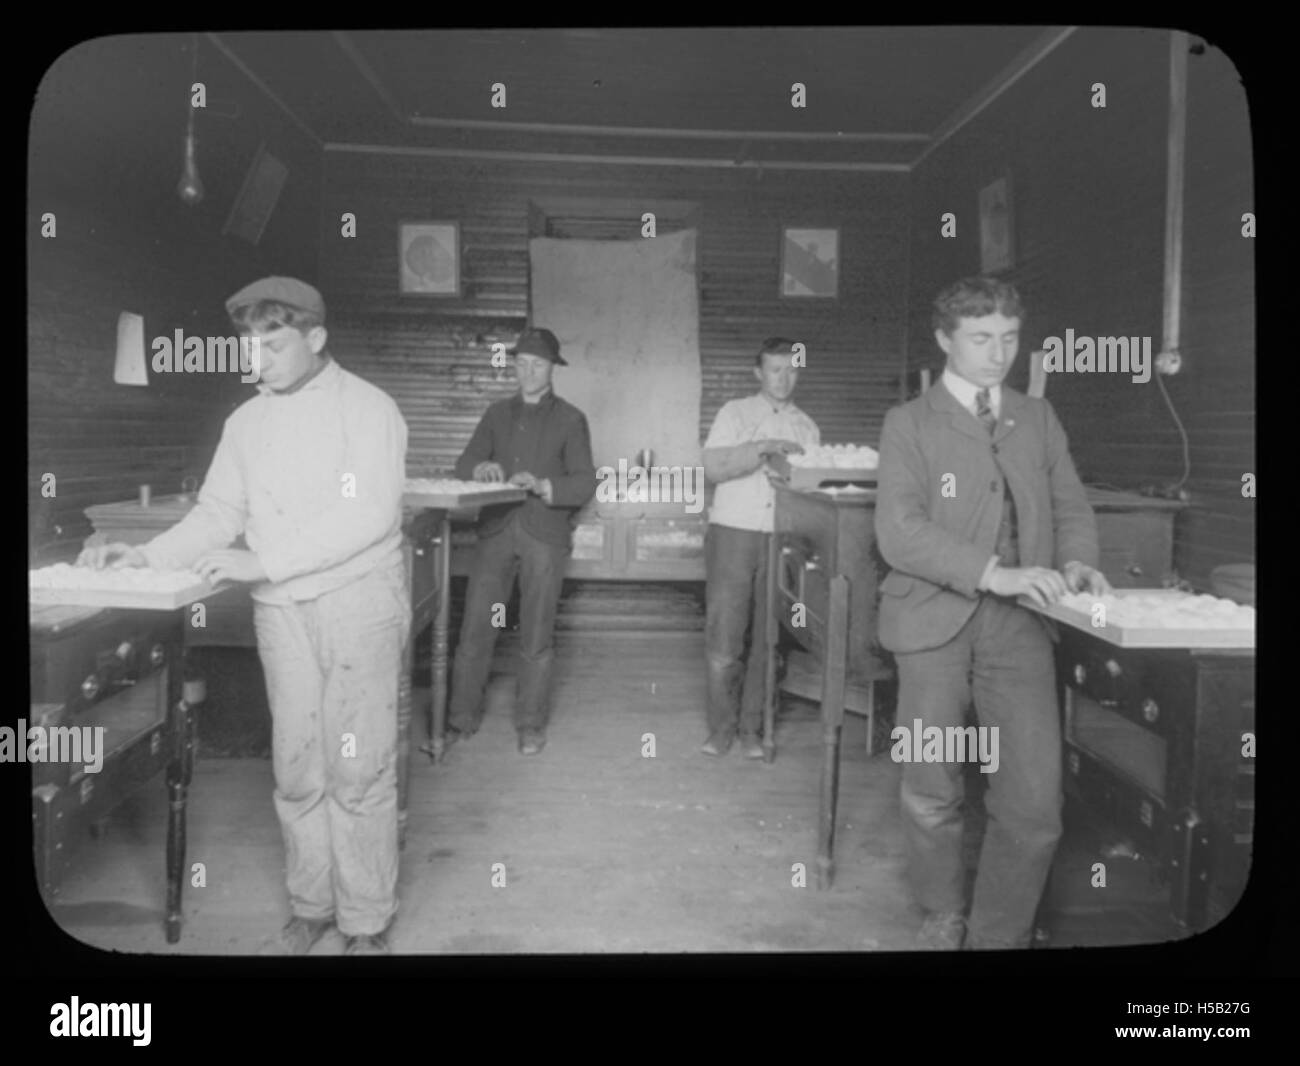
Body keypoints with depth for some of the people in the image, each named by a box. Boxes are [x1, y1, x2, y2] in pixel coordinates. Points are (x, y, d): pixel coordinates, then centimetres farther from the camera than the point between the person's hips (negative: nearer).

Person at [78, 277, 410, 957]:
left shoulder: (366, 409, -7)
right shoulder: (247, 422, 10)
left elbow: (369, 514, -18)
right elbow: (217, 514, 12)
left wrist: (263, 561, -21)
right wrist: (146, 557, -4)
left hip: (359, 601, -5)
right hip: (281, 611, 5)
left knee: (358, 769, 0)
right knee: (296, 767, 10)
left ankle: (367, 924, 13)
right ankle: (311, 906, 26)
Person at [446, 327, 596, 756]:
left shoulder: (570, 419, 4)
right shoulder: (497, 413, 15)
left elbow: (585, 484, -4)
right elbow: (463, 463, 10)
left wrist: (543, 486, -22)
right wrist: (481, 468, -13)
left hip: (544, 533, -3)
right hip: (496, 529, 3)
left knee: (536, 636, 3)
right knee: (474, 628, 0)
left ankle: (531, 724, 16)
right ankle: (461, 718, 13)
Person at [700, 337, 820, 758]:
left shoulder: (807, 428, 15)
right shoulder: (735, 413, 7)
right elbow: (713, 467, -8)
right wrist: (764, 448, -17)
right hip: (733, 534, -2)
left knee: (769, 639, 2)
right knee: (723, 637, -4)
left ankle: (753, 729, 13)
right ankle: (721, 727, 9)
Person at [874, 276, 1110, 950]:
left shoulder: (1038, 418, 16)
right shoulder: (909, 423, 3)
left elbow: (1071, 509, 16)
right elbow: (899, 530, -10)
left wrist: (1075, 564, -7)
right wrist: (994, 572, -21)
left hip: (1018, 624, 3)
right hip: (935, 622, -2)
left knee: (1035, 802, -5)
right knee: (931, 794, 6)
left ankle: (999, 935, 17)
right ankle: (944, 915, 32)